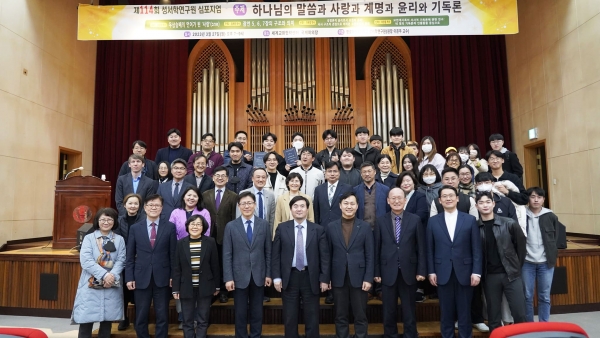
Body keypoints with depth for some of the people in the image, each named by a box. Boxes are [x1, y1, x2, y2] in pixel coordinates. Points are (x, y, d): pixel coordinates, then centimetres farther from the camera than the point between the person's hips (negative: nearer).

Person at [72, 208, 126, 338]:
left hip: (111, 287, 1)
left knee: (107, 320, 9)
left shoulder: (119, 240, 6)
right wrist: (104, 274, -18)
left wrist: (112, 276, -18)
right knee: (86, 320, -1)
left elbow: (121, 261, -1)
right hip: (90, 286, -1)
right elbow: (86, 261, -9)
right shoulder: (88, 238, 2)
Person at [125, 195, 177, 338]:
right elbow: (130, 256, 5)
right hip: (141, 278, 1)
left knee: (162, 316, 8)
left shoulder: (170, 227, 0)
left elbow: (173, 254, 1)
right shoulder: (135, 228, 4)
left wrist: (173, 276, -2)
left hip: (162, 278, -1)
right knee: (141, 317, 11)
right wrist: (129, 278, -1)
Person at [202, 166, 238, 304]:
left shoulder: (233, 196, 1)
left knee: (224, 264, 8)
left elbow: (234, 218, -2)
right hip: (209, 235, 2)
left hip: (226, 235, -2)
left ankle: (223, 291, 22)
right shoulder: (205, 195, 8)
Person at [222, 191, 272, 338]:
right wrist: (228, 278, -8)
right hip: (240, 275, -1)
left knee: (257, 311, 13)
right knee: (240, 311, 11)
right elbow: (227, 254, -3)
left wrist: (268, 274, 1)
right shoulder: (231, 226, -2)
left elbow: (268, 251, 3)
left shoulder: (264, 224, 1)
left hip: (258, 275, 1)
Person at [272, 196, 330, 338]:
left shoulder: (318, 230, -1)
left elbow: (324, 256, 0)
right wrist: (276, 277, -4)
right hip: (289, 277, 0)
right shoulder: (282, 228, 1)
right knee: (290, 317, 11)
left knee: (312, 317, 10)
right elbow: (275, 255, 1)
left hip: (310, 277, 0)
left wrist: (324, 279, -3)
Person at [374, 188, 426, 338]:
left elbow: (421, 247, 0)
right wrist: (376, 272, -1)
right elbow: (376, 248, 1)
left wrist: (421, 270, -4)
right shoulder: (380, 221, 0)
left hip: (408, 271, 0)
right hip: (388, 272, 1)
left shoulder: (415, 220, -1)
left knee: (409, 309, 13)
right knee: (389, 310, 12)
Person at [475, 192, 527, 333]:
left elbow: (520, 245, 5)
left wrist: (517, 266, 6)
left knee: (519, 314, 3)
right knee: (493, 316, 11)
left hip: (511, 274, -1)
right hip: (489, 276, 1)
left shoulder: (509, 224, -4)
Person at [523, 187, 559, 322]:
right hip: (527, 262, -1)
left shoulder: (550, 216, 1)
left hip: (545, 262, 1)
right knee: (527, 296, 7)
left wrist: (551, 254, 6)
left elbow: (555, 237, 10)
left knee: (544, 296, 10)